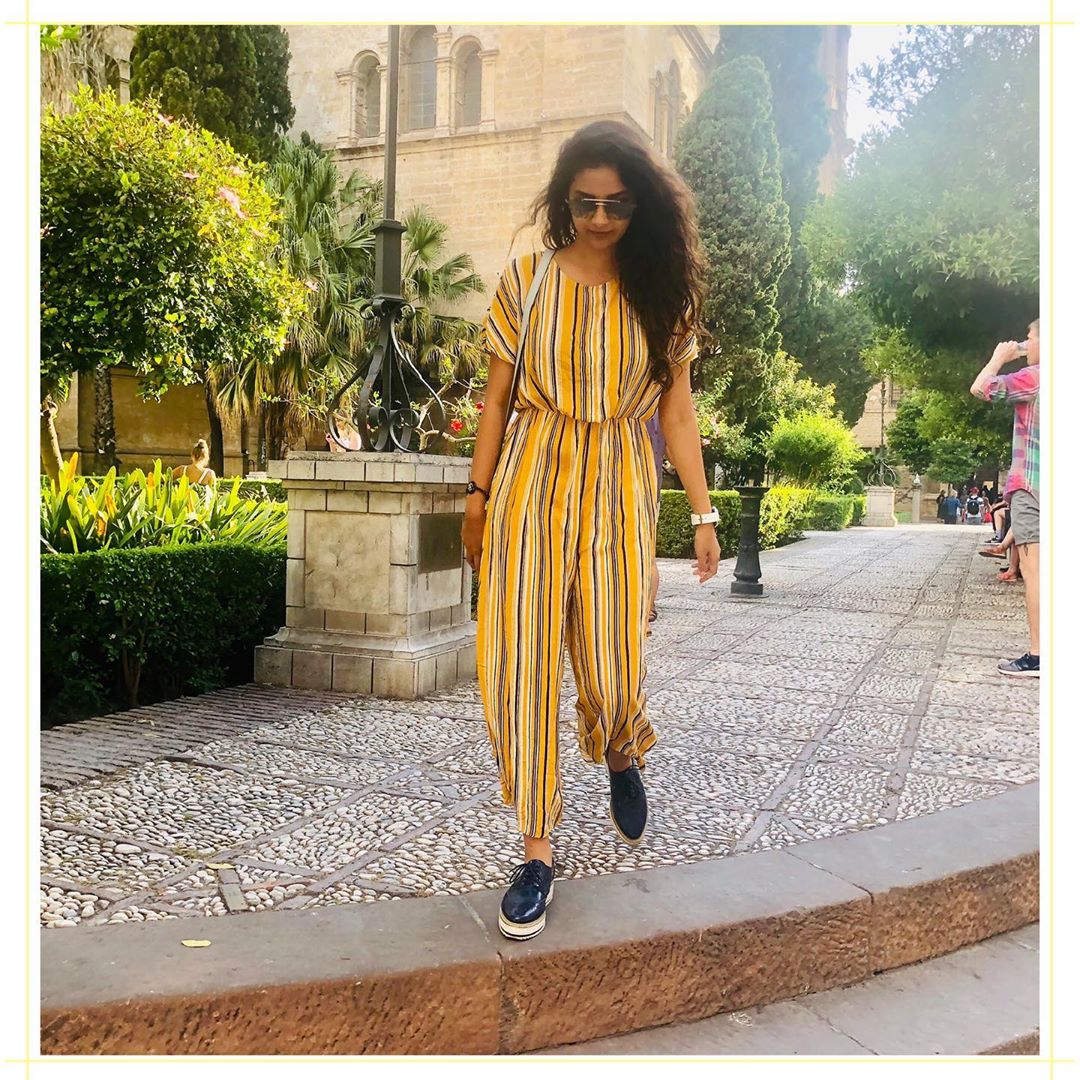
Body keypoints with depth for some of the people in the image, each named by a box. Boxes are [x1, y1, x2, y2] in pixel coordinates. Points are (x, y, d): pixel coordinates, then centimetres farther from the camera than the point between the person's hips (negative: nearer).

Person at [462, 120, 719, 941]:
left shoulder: (662, 293, 6)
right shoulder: (527, 280, 4)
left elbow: (677, 409, 6)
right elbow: (498, 395, 7)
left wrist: (703, 512, 2)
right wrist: (479, 494, 5)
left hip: (620, 490, 0)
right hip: (532, 481, 0)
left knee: (611, 662, 0)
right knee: (520, 660, -5)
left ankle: (621, 754, 38)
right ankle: (539, 848, 8)